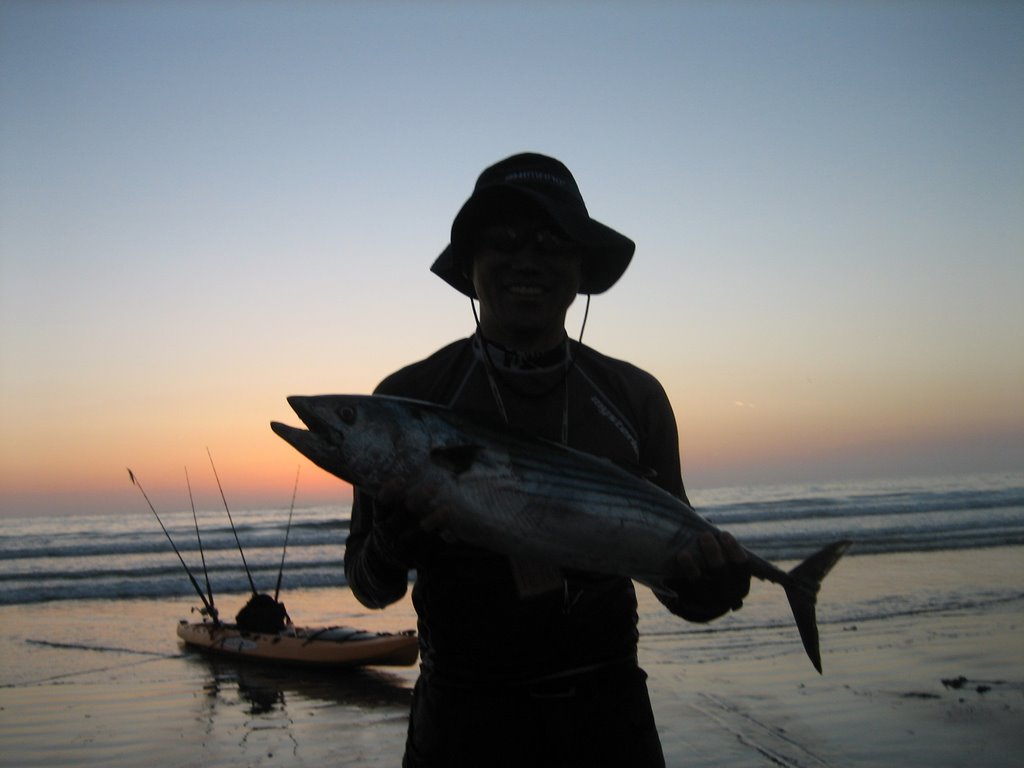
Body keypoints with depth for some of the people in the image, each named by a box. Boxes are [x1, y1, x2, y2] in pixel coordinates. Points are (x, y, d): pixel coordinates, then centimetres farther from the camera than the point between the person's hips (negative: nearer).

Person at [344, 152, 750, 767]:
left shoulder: (636, 396, 1)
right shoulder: (407, 398, -6)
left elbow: (673, 545, 6)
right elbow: (371, 588, -3)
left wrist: (701, 584, -16)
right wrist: (394, 542, -24)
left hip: (609, 701, 3)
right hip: (466, 709, -2)